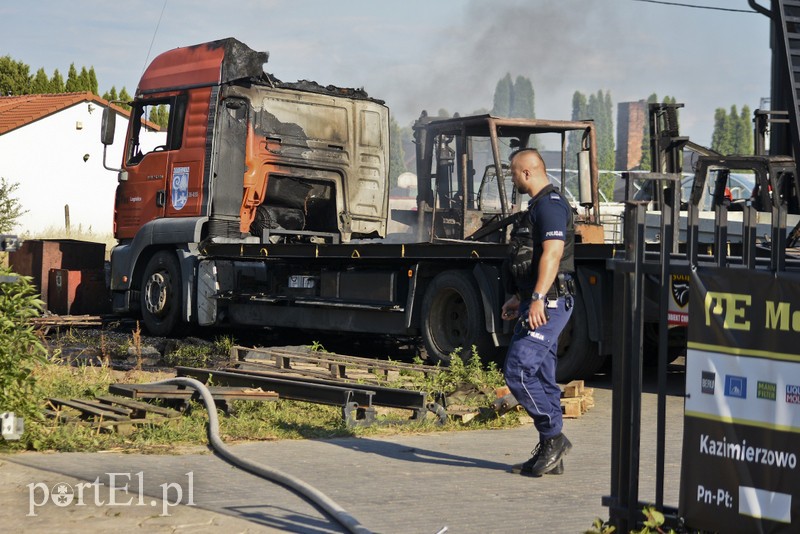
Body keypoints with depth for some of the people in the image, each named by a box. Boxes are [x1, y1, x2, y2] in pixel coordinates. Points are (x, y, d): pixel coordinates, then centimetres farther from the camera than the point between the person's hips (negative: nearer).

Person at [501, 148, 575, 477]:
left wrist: (537, 299, -30)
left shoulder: (550, 205, -13)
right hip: (537, 303, 11)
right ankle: (550, 454, 13)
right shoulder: (539, 205, 21)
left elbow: (552, 255, -24)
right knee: (542, 377, 10)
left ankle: (553, 438, -6)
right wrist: (518, 298, 26)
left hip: (548, 303, -11)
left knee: (517, 370, -13)